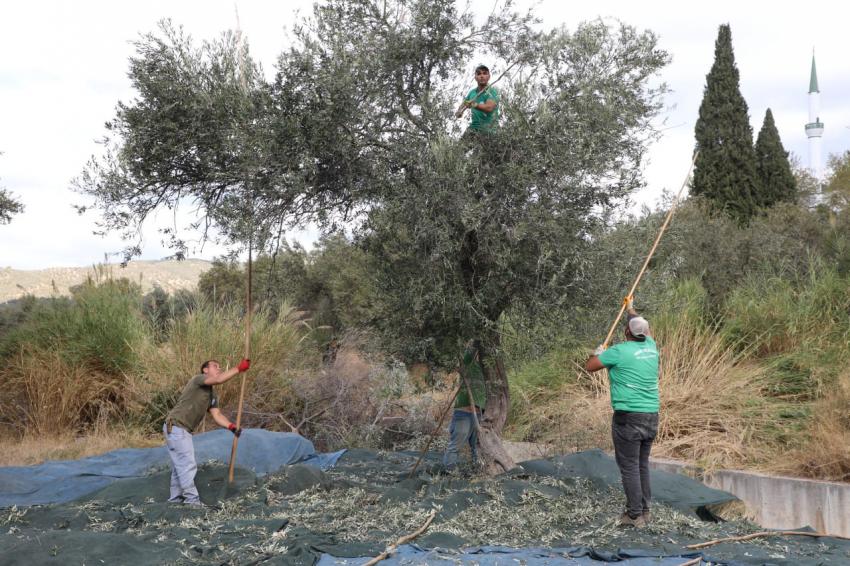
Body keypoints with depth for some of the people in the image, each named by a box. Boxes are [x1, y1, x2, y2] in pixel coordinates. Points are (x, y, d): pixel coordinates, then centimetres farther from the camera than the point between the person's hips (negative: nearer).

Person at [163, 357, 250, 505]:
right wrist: (239, 368, -22)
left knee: (179, 467, 13)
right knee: (188, 466, -11)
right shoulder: (198, 379, -8)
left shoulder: (212, 396, 18)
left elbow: (217, 415, 6)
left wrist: (231, 426, -12)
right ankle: (192, 501, -10)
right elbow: (219, 380, -27)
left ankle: (175, 500, 19)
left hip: (183, 430, 10)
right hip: (175, 427, -10)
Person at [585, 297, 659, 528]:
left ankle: (635, 515, 2)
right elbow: (645, 329, 32)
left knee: (629, 467, -1)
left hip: (628, 417, -6)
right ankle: (644, 510, 22)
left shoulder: (619, 351, -9)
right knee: (642, 465, 16)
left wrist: (598, 353, 21)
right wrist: (631, 309, 48)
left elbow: (589, 366, 0)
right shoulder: (651, 347, 8)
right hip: (651, 417, 6)